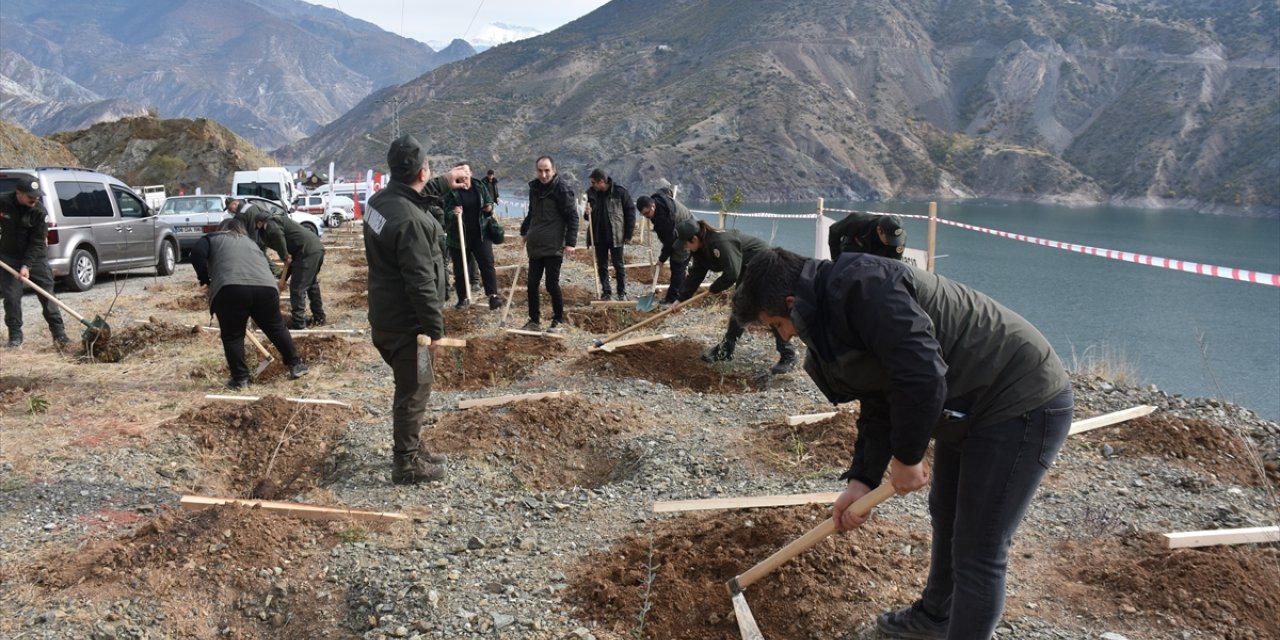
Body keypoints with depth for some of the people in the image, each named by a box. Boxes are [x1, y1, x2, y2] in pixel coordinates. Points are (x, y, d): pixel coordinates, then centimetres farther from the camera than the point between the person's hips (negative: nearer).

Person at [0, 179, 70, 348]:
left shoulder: (39, 210, -14)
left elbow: (37, 241, -14)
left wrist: (27, 265, -21)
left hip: (35, 256, -1)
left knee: (47, 294, -4)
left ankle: (59, 333, 0)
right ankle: (15, 336, 10)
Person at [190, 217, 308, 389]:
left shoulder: (213, 238, 24)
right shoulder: (251, 243, 37)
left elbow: (197, 253, 5)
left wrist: (204, 281, 12)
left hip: (231, 289, -3)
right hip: (265, 288, 3)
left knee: (232, 336, 11)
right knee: (277, 328, 21)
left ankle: (240, 378, 13)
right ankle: (296, 364, 27)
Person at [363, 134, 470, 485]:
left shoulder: (380, 199, 3)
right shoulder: (411, 221, -27)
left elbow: (413, 193, 29)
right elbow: (421, 282, -26)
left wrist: (444, 183, 32)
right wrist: (434, 328, -19)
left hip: (386, 315, 10)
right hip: (406, 322, -10)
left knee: (410, 386, 22)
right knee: (414, 390, 3)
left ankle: (410, 448, 36)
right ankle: (407, 463, 14)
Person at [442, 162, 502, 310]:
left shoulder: (480, 187, 3)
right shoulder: (451, 192, -8)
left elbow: (489, 203, 15)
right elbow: (445, 214, -9)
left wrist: (490, 208, -9)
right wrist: (453, 213, -31)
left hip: (480, 234, 2)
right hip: (459, 236, -2)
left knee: (487, 263, -8)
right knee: (460, 269, 7)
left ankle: (493, 295, -11)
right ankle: (462, 298, 20)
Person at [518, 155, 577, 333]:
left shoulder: (562, 189, -10)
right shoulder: (534, 188, 11)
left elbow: (572, 217, -11)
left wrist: (570, 242, -16)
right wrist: (524, 230, 26)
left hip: (554, 247, -7)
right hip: (535, 246, 7)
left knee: (552, 285, -4)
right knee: (532, 284, 7)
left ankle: (558, 321, 11)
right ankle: (534, 321, 18)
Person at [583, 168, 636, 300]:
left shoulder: (620, 192, -11)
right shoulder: (592, 193, 3)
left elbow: (630, 212, -6)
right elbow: (588, 216, 15)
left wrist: (628, 234, -8)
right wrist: (587, 214, -11)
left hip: (616, 236, -4)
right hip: (598, 236, 4)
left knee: (618, 265, 3)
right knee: (601, 266, 9)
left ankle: (622, 293, 13)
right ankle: (606, 292, 20)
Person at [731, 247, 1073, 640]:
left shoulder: (860, 287, -26)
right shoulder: (832, 314, 5)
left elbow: (923, 375, -33)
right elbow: (877, 405, 8)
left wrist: (905, 457, -18)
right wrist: (861, 480, -1)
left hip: (1023, 403, -10)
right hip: (967, 406, 11)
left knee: (978, 553, -3)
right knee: (946, 518, 26)